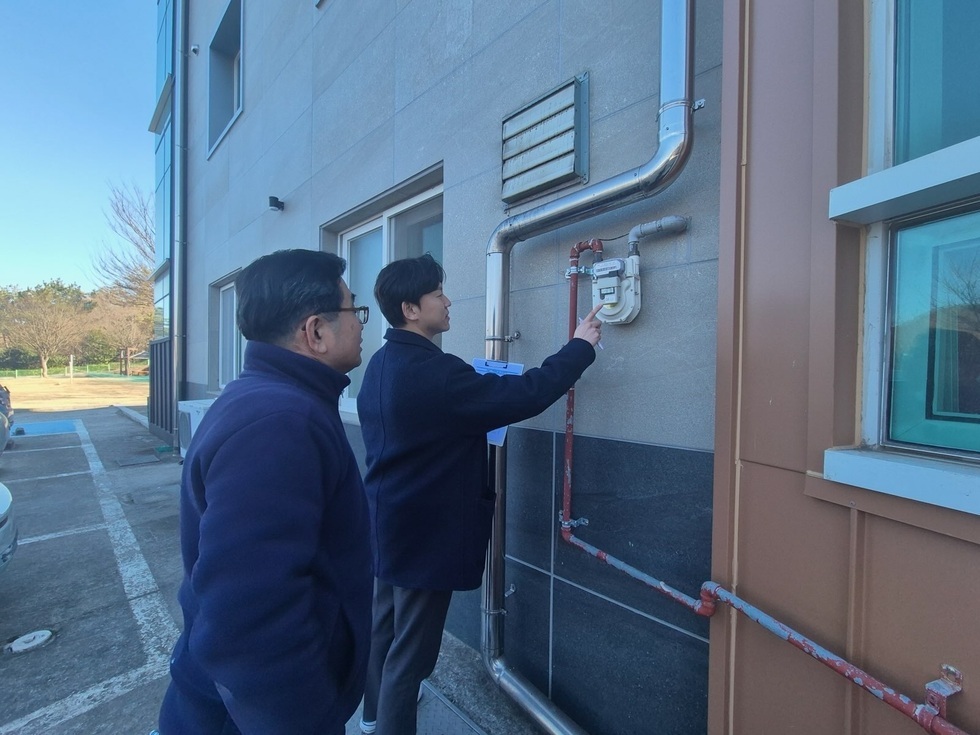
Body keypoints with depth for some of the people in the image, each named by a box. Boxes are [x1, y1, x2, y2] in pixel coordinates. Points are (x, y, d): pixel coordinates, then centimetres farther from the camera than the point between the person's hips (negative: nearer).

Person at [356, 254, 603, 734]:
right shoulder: (433, 372, -26)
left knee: (384, 626, 28)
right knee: (409, 652, 9)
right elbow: (525, 395, -26)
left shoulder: (380, 365, 3)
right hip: (426, 532, -10)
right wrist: (581, 346, -14)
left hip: (387, 523, 10)